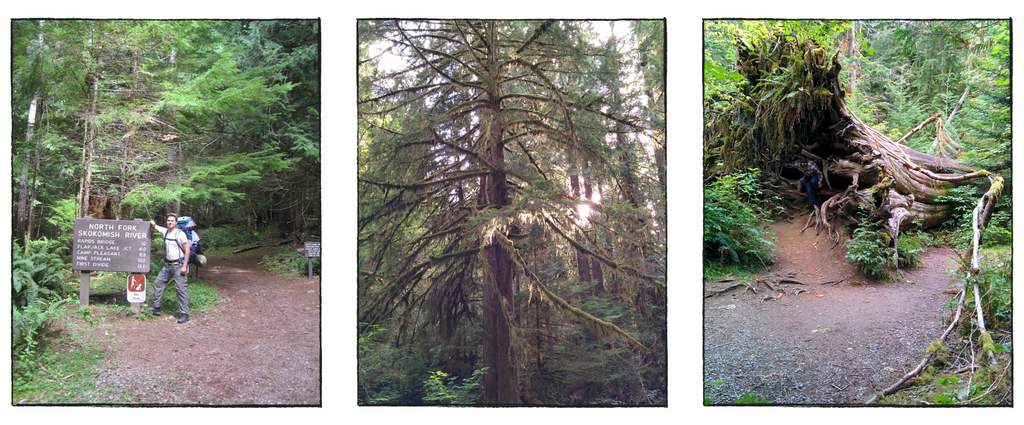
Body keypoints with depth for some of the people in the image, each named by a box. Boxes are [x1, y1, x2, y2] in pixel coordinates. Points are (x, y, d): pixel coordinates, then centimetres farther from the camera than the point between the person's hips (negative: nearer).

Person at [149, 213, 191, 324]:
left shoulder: (180, 234, -10)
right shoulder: (165, 231, 9)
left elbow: (187, 250, -12)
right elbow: (155, 226, 25)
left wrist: (184, 266, -17)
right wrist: (152, 223, -2)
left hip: (179, 265, -8)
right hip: (168, 265, 8)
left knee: (181, 289, -8)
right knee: (158, 283, 11)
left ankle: (184, 314, -5)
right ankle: (156, 308, 23)